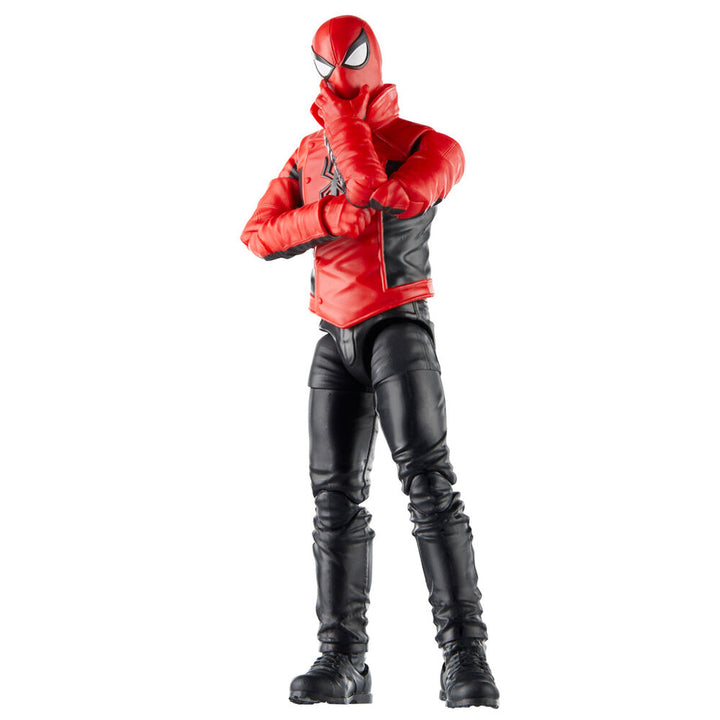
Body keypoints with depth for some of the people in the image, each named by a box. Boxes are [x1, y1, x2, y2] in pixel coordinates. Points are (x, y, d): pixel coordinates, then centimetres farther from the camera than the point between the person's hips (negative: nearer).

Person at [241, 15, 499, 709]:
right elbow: (259, 236, 2)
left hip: (397, 327, -5)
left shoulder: (431, 147, -3)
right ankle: (342, 662, 2)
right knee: (336, 495, -1)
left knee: (427, 476, -22)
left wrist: (344, 118, -12)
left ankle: (465, 659, -23)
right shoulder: (311, 152, 15)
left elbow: (379, 199, -24)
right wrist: (327, 217, -17)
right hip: (335, 338, 5)